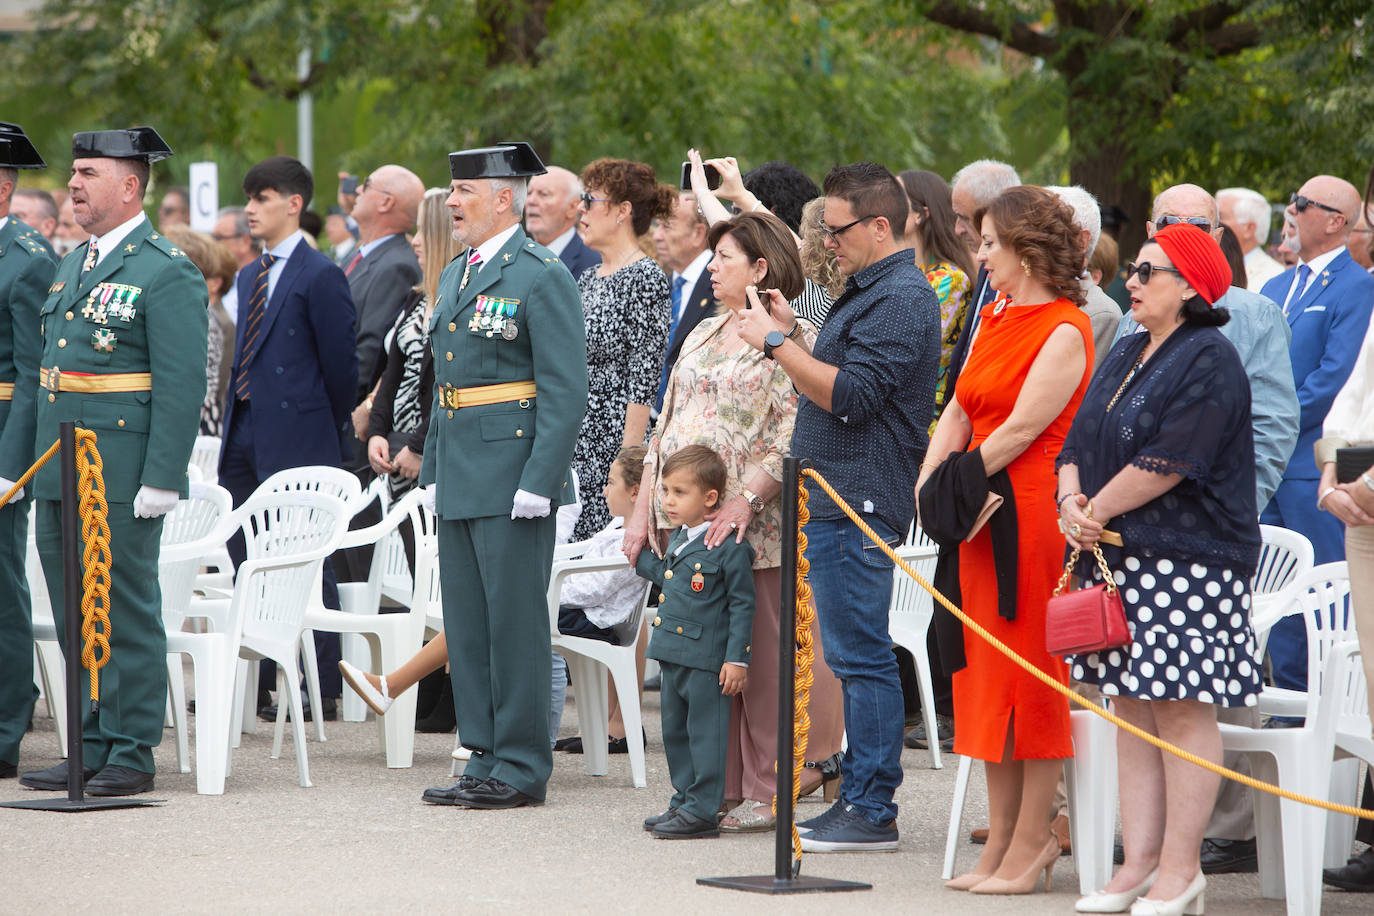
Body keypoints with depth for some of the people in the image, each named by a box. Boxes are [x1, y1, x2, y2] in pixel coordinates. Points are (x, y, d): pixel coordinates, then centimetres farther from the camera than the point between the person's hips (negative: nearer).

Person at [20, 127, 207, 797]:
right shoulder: (72, 266, 17)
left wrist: (161, 480, -18)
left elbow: (182, 385, -14)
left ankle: (133, 756, 3)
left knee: (126, 613, -3)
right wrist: (35, 464, 18)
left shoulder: (167, 273, -9)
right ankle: (90, 749, 18)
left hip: (122, 479, -8)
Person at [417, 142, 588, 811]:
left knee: (514, 622, -5)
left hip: (513, 475, -9)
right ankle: (485, 759, 18)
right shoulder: (455, 276, 17)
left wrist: (539, 479, -19)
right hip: (461, 478, 9)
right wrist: (433, 469, 17)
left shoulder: (542, 277, -10)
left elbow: (566, 392, -14)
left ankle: (522, 769, 1)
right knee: (467, 623, 11)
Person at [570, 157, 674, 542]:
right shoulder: (587, 280, 16)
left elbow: (644, 382, -14)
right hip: (570, 445, 8)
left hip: (614, 441, -8)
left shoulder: (645, 278, -10)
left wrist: (629, 460, -18)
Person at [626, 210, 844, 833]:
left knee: (761, 658, -3)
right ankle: (717, 787, 13)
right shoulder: (704, 334, 18)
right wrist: (644, 507, 11)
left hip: (753, 525, -7)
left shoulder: (794, 339, -5)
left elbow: (794, 437, -14)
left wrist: (746, 499, -22)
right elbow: (666, 425, 18)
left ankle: (765, 792, 3)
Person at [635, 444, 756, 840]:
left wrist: (737, 659, -15)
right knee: (675, 732, 16)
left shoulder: (729, 546, -14)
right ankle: (683, 802, 26)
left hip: (708, 659, -9)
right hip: (674, 655, 9)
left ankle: (702, 811, 1)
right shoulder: (678, 537, 12)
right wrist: (640, 558, 21)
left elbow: (742, 605, -12)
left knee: (705, 733, -3)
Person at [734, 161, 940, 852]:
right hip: (837, 499, 11)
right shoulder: (869, 291, 20)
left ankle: (872, 812, -6)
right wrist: (790, 335, 11)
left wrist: (777, 344, -14)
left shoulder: (902, 298, -14)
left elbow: (849, 396, -21)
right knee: (853, 657, 12)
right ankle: (860, 798, 16)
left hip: (858, 505, -11)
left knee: (860, 657, -8)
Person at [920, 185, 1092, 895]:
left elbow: (1023, 428, -17)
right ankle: (1003, 837, 16)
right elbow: (959, 410, 12)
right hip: (984, 516, 9)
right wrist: (930, 484, -2)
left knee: (1032, 671, -3)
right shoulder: (996, 317, 15)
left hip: (1033, 510, -9)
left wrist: (962, 483, -10)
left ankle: (1030, 840, 3)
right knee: (987, 670, 10)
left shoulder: (1064, 329, -11)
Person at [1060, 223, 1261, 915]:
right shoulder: (1125, 355, 18)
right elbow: (1080, 441, 16)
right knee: (1131, 709, 8)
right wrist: (1072, 501, -4)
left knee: (1181, 712, -6)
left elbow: (1167, 461, -17)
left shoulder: (1209, 362, -9)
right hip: (1117, 558, 9)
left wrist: (1099, 511, -10)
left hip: (1185, 560, -9)